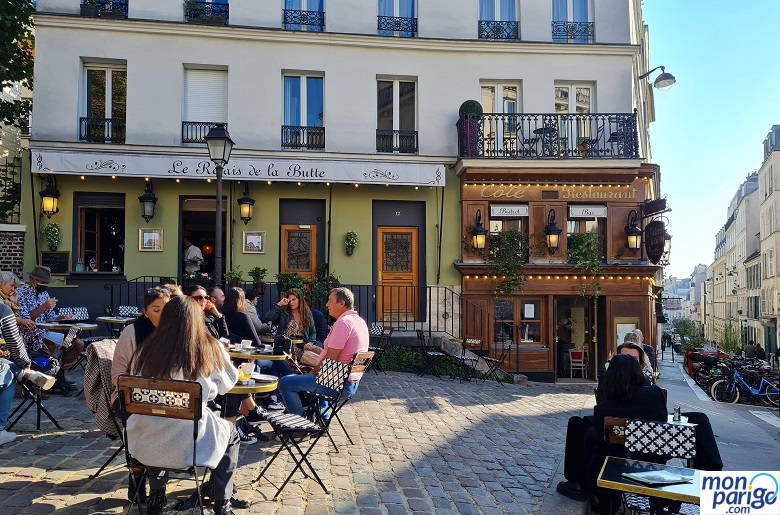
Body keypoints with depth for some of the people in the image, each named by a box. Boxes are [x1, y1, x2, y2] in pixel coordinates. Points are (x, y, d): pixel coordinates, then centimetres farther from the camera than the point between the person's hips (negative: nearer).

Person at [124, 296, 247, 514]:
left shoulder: (144, 351, -3)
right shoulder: (210, 349, -8)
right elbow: (228, 384, 7)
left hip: (144, 445, 3)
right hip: (189, 443, -3)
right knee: (231, 432, 28)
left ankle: (156, 496, 43)